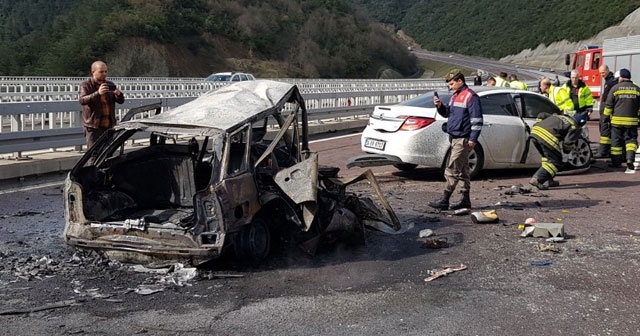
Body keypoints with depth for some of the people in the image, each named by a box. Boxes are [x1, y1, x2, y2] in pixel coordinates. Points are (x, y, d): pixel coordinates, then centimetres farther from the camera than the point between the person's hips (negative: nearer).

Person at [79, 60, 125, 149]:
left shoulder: (110, 85, 16)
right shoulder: (86, 85, -1)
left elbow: (121, 101, 11)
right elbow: (82, 100, -19)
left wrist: (119, 94, -14)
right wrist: (97, 93, -34)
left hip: (109, 125, 5)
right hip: (93, 126, -5)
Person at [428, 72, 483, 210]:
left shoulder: (470, 97, -12)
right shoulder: (455, 96, 17)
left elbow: (477, 120, -16)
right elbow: (447, 113, 26)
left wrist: (473, 139, -19)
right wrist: (440, 106, 6)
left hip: (463, 140, -10)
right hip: (453, 138, 10)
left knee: (452, 170, -10)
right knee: (463, 170, 13)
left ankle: (444, 201, -8)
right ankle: (465, 200, 19)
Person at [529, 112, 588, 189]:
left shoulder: (558, 116, 33)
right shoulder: (575, 127, 11)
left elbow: (541, 115, 33)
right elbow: (568, 142, -2)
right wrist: (567, 149, 17)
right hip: (547, 137, -8)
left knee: (547, 158, 26)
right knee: (555, 161, 3)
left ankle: (548, 180, 24)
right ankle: (536, 180, -12)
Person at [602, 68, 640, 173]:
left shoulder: (615, 88, -2)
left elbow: (608, 105, 1)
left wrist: (606, 116, 12)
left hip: (617, 120, -1)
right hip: (632, 121, 2)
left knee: (616, 141, 8)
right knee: (631, 140, 5)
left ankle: (616, 162, 16)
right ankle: (630, 159, -16)